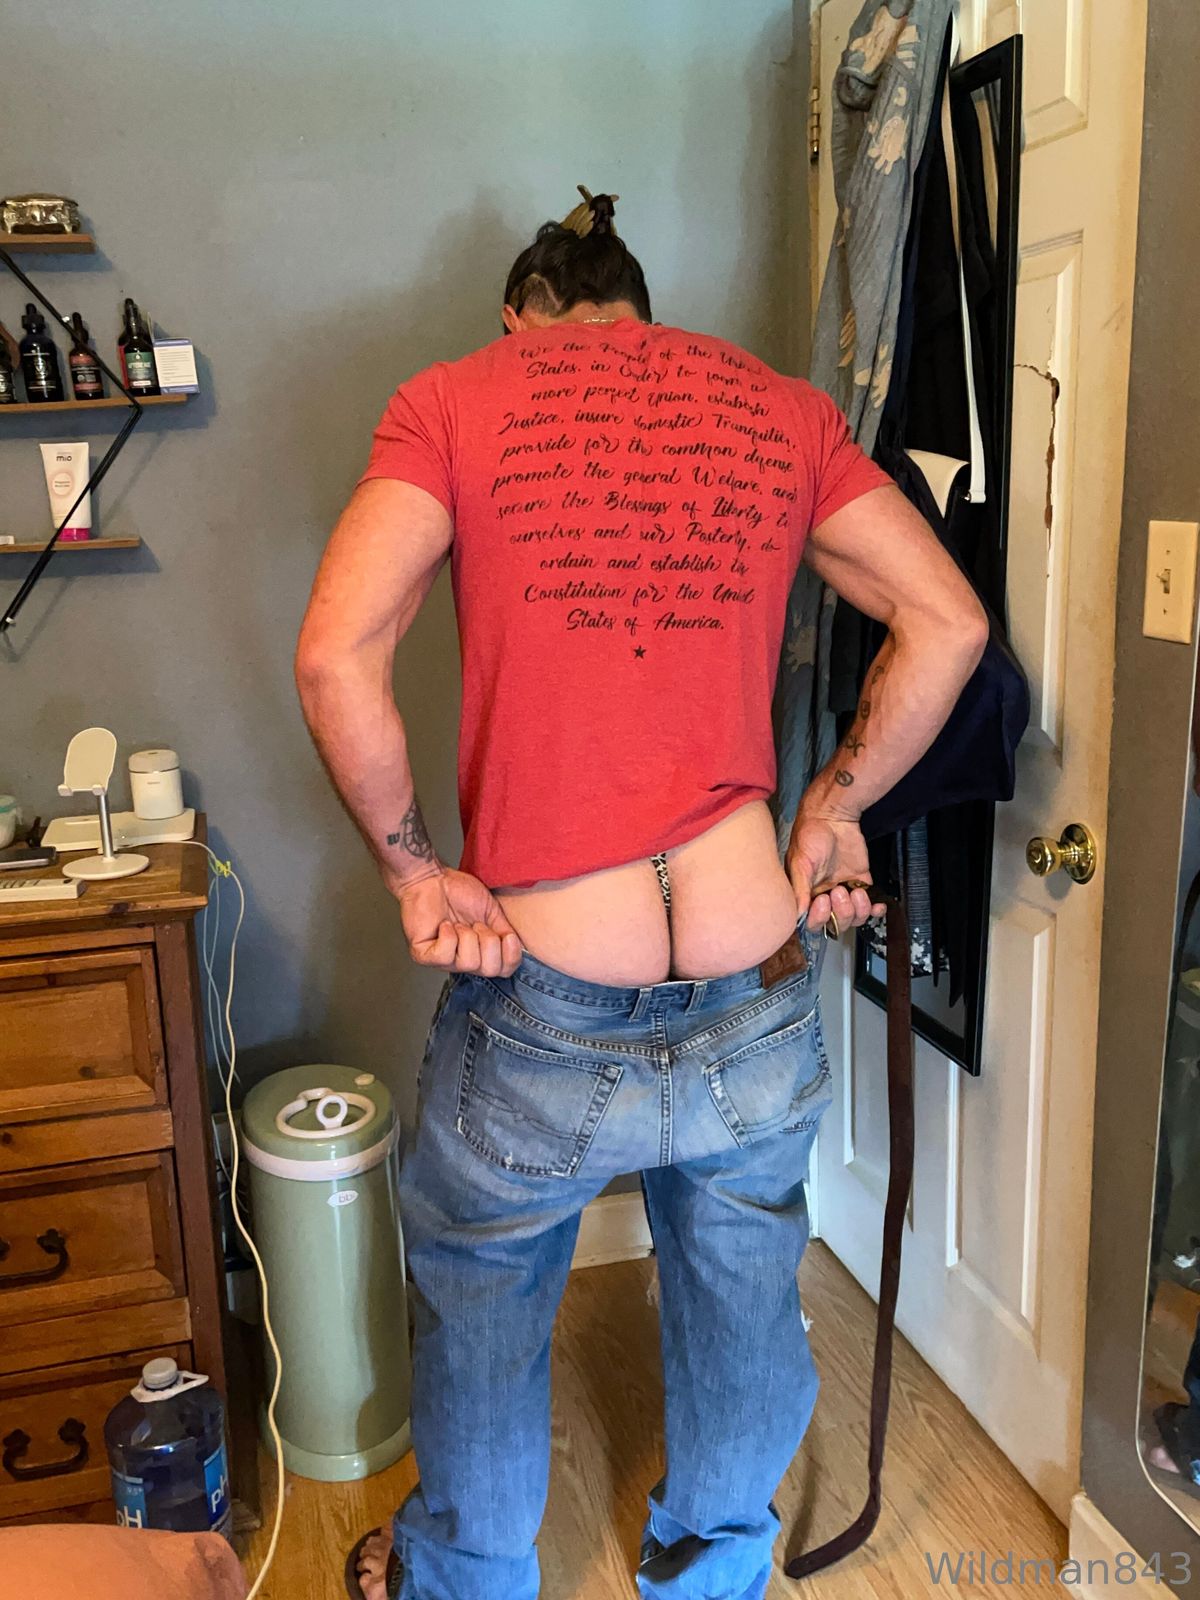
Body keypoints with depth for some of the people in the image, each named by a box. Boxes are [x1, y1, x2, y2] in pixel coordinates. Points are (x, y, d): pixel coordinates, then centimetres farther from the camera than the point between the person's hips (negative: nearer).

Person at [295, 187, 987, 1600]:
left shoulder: (453, 399, 0)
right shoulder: (778, 406, 8)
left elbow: (334, 656, -14)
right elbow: (948, 622, 3)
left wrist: (414, 870, -3)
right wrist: (834, 807, 10)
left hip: (546, 1004, -2)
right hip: (756, 997, 3)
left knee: (481, 1303, 26)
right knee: (744, 1310, 28)